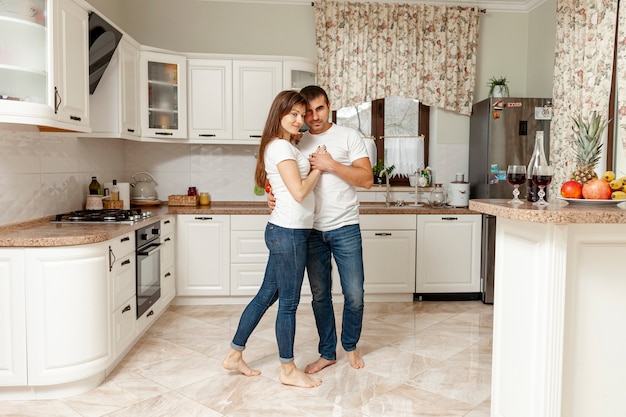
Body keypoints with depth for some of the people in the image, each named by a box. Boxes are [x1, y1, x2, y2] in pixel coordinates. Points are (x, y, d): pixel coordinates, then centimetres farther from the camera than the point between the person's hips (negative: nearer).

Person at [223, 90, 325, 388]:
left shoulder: (283, 145, 18)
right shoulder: (280, 146, -13)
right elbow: (299, 192, -17)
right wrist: (319, 166, -5)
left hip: (283, 232, 10)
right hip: (289, 233, -10)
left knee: (266, 295, 16)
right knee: (289, 302, 2)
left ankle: (234, 355, 28)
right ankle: (288, 371, 17)